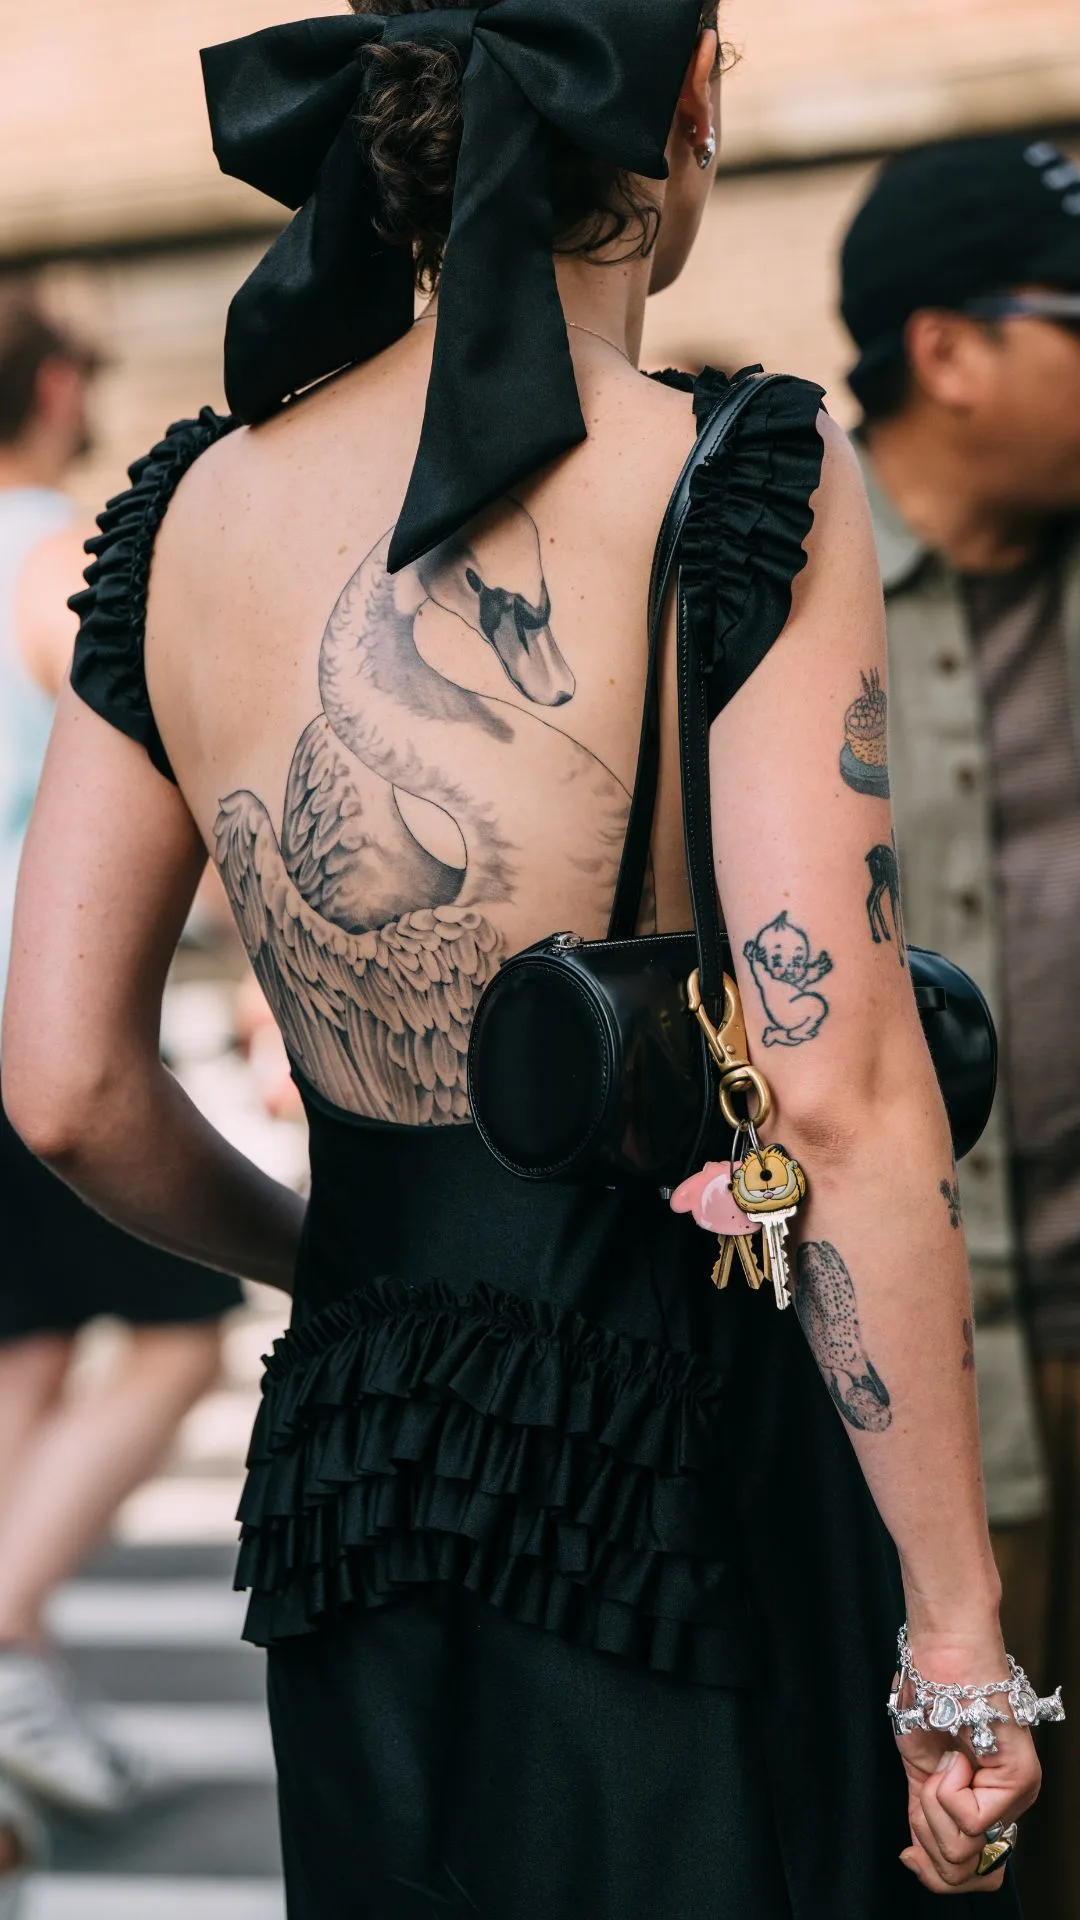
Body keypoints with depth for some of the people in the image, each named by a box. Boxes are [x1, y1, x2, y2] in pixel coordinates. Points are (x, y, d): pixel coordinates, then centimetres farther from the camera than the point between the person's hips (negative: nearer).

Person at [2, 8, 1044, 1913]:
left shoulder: (184, 512, 2)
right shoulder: (740, 484, -15)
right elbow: (840, 1097, -19)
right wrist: (957, 1615, -12)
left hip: (349, 1473, 6)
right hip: (688, 1477, -6)